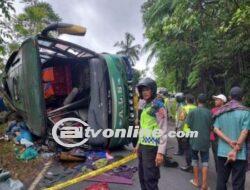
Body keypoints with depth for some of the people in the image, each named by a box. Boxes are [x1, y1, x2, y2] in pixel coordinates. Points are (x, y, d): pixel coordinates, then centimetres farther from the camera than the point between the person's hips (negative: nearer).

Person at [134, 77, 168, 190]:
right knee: (142, 177, 17)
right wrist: (138, 144, 22)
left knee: (150, 179, -3)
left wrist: (161, 152, -20)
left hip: (151, 147, -8)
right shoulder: (145, 106, 14)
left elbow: (163, 131, -16)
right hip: (143, 146, 8)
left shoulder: (158, 106, -11)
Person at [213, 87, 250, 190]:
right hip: (239, 154, -3)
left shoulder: (221, 111, 3)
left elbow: (216, 129, -4)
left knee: (221, 180, 14)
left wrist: (229, 142, -10)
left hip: (222, 152, 4)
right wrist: (235, 150, -12)